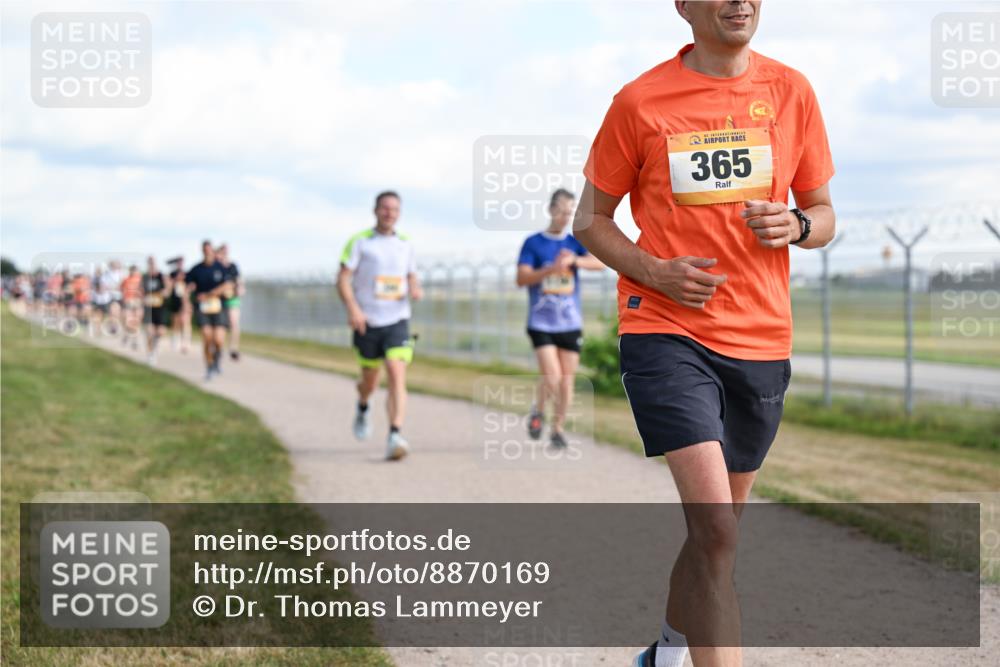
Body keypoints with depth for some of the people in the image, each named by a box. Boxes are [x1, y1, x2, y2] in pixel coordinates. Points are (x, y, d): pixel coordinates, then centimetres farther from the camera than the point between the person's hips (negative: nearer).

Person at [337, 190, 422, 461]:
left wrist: (416, 289, -3)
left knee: (397, 376, -17)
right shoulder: (359, 241, -1)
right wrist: (353, 308, -19)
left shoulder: (405, 244, 10)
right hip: (367, 322, -1)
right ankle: (363, 408, 48)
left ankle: (395, 436, -23)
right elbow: (343, 279, -5)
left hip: (397, 320, 1)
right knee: (370, 380, 12)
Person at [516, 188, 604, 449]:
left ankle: (558, 429, 18)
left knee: (567, 381, 3)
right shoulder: (533, 243, 1)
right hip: (541, 323, -3)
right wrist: (552, 268, -23)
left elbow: (600, 262, -11)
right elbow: (522, 279, -9)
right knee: (551, 377, -14)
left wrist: (575, 260, -30)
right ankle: (538, 411, 14)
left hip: (571, 323, 3)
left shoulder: (576, 243, 6)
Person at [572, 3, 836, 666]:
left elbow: (824, 215, 14)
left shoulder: (791, 90, 6)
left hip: (761, 339, 4)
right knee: (716, 527, -19)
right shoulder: (639, 101, -3)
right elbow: (591, 220, 5)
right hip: (664, 332, -4)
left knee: (717, 527, 18)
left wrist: (795, 226, -10)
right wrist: (655, 272, -13)